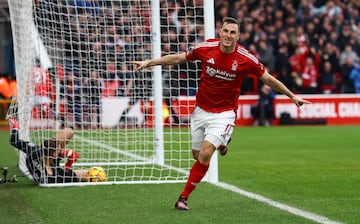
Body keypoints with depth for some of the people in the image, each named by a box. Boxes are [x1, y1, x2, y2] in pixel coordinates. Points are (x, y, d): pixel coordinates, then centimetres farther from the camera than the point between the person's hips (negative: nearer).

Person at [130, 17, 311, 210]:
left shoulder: (246, 59, -14)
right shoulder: (206, 48, -10)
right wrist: (149, 62, 1)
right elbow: (178, 58, 3)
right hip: (201, 110, 3)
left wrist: (292, 96, 5)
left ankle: (184, 197, -7)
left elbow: (268, 79, 0)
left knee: (205, 154, -19)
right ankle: (220, 143, 45)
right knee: (197, 154, 10)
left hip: (224, 113, -3)